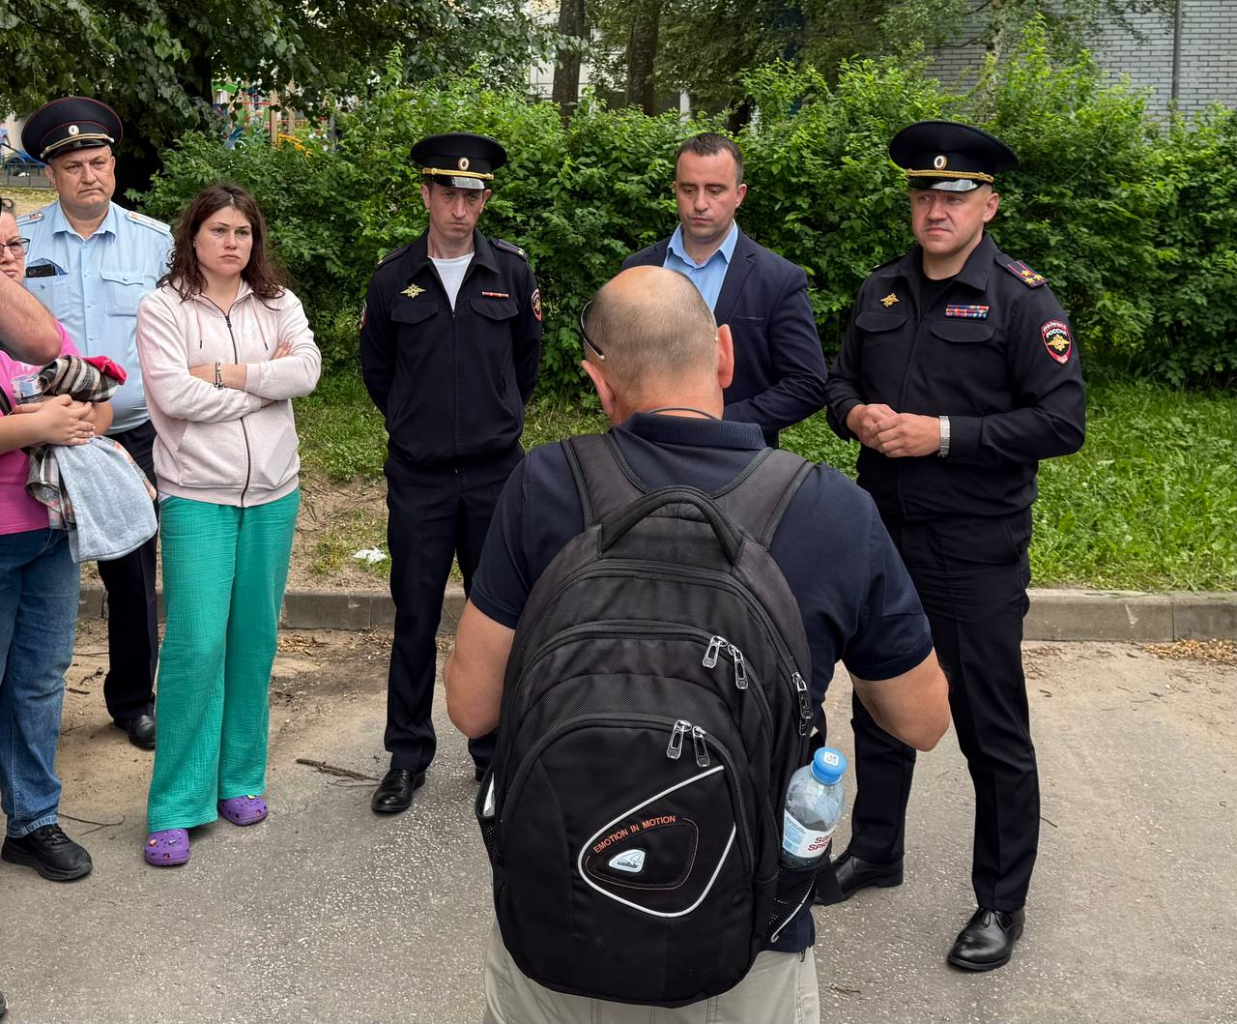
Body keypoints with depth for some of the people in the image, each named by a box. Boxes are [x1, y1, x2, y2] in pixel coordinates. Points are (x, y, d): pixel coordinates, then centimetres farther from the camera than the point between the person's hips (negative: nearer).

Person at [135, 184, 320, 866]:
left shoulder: (277, 303, 9)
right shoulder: (164, 307, -1)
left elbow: (307, 370, -8)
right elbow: (171, 393, -14)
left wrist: (222, 372, -12)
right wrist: (263, 382, -7)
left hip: (272, 493, 4)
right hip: (197, 496, -4)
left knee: (255, 639, 9)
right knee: (196, 643, -9)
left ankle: (240, 779, 23)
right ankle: (176, 808, 1)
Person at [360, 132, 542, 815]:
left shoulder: (512, 271, 1)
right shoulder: (393, 279, -1)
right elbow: (376, 367, 13)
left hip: (496, 471, 1)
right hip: (418, 476, 0)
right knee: (415, 618, 5)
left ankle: (496, 751, 23)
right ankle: (408, 757, 19)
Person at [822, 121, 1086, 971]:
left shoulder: (1021, 299, -10)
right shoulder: (882, 292, 8)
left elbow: (1063, 421, -16)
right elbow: (842, 380, 18)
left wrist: (941, 434, -21)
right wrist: (856, 415, -5)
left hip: (976, 553, -6)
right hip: (884, 535, 6)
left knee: (992, 730, 3)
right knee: (879, 704, 19)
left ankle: (1003, 903, 19)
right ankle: (875, 851, 38)